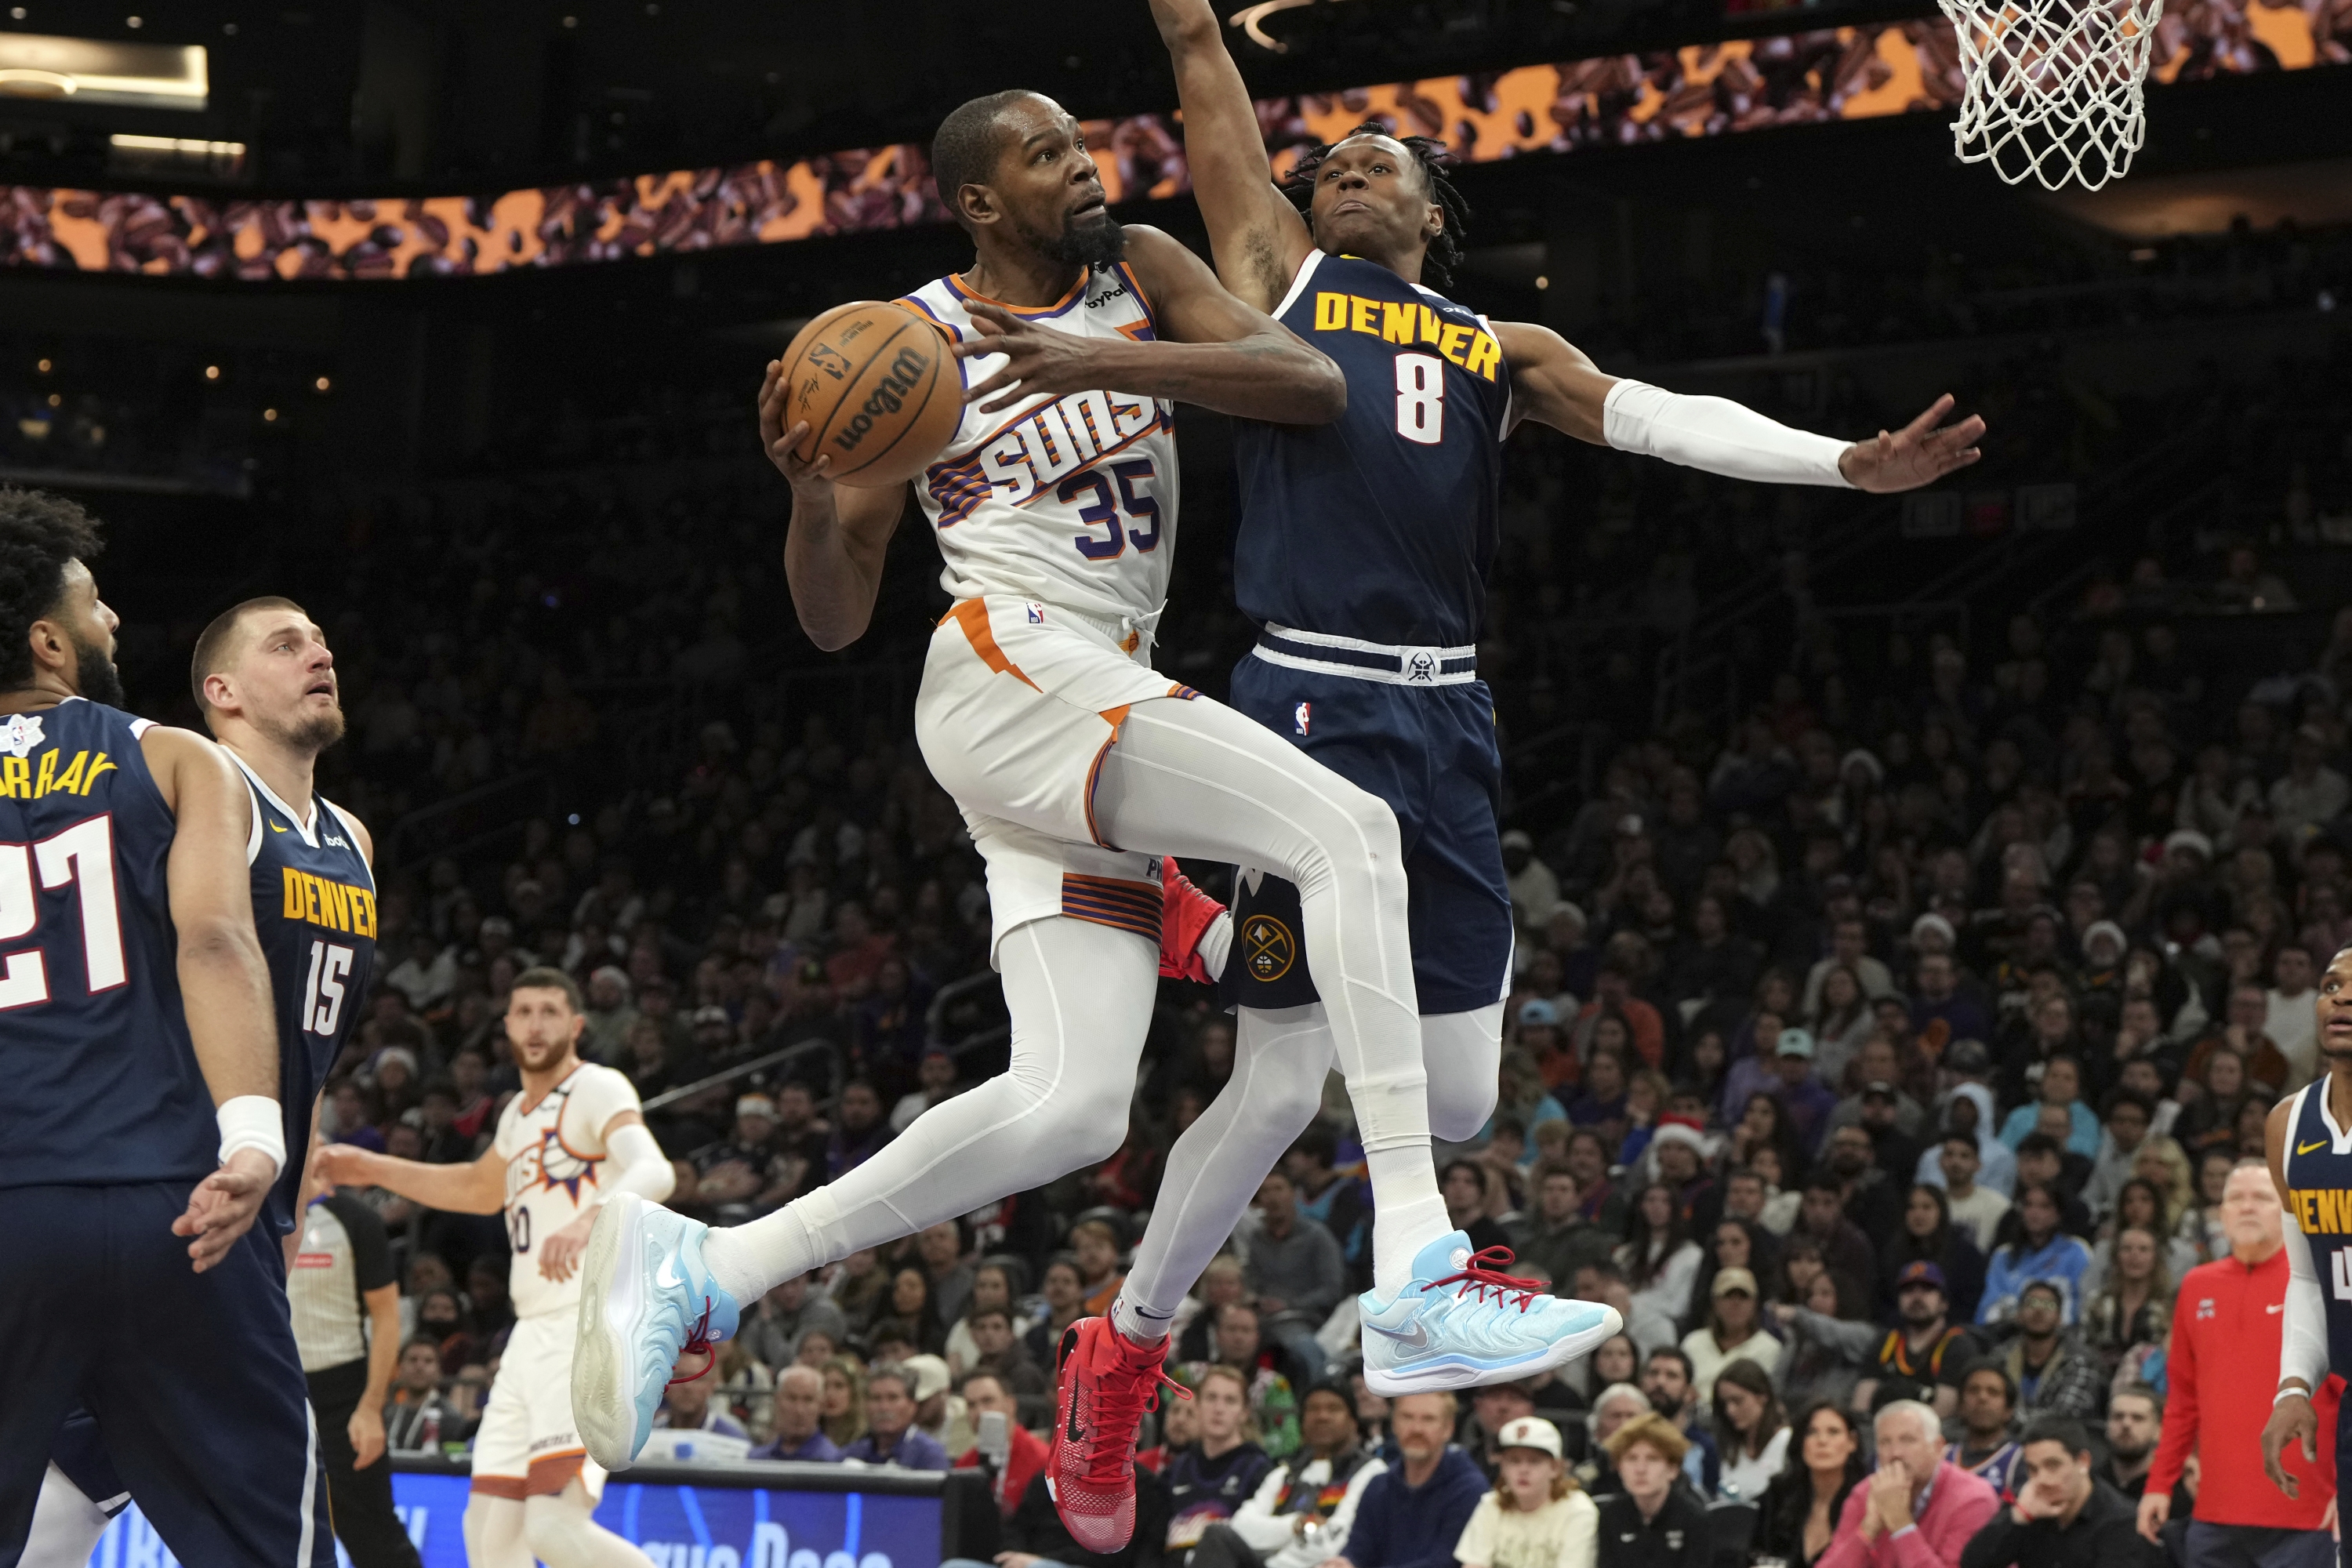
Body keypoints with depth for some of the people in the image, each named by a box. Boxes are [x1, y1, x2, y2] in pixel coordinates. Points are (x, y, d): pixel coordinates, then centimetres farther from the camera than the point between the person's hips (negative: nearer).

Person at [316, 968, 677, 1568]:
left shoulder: (597, 1090, -8)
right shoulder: (520, 1113, 19)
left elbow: (653, 1172, -29)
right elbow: (481, 1190, 41)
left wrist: (591, 1216, -48)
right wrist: (373, 1169, 40)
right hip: (534, 1333, 9)